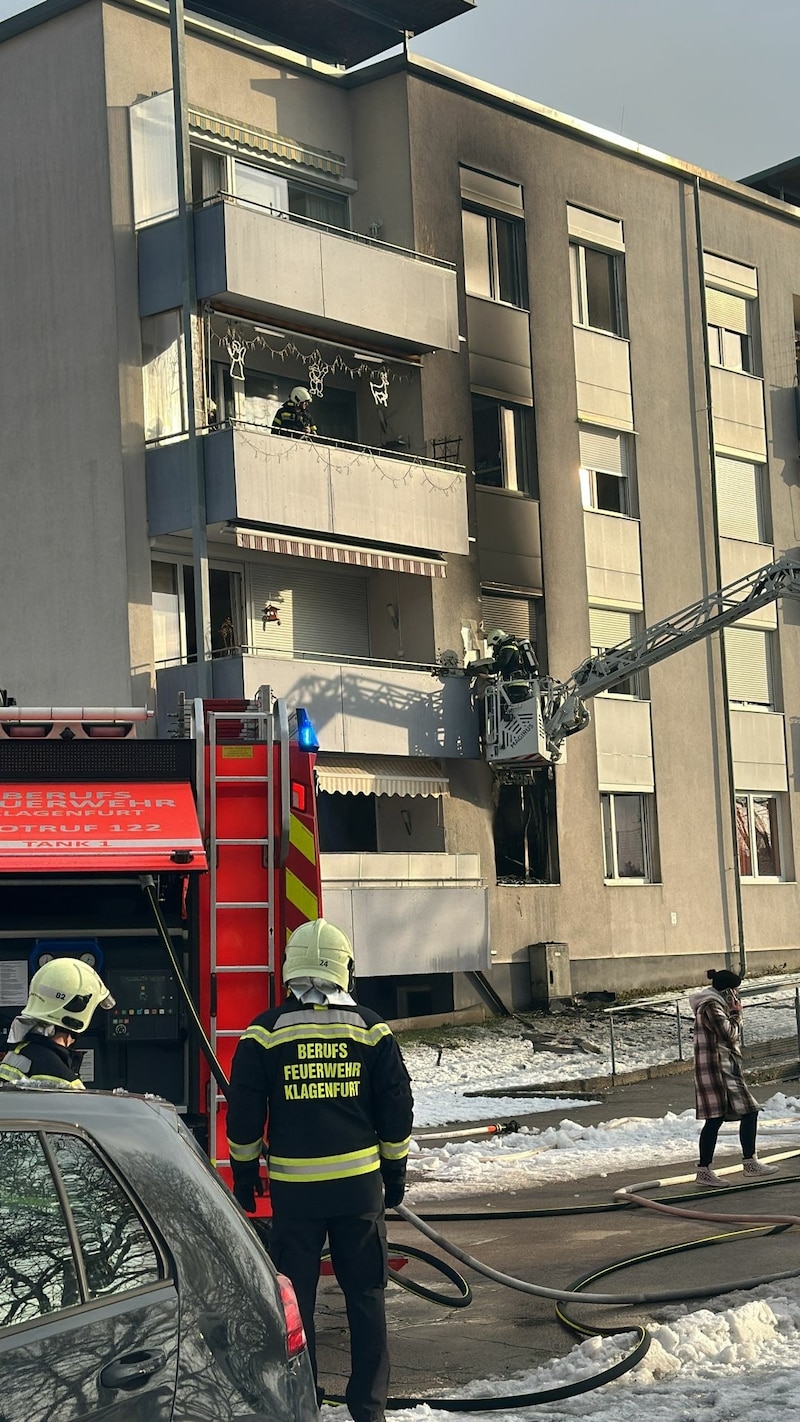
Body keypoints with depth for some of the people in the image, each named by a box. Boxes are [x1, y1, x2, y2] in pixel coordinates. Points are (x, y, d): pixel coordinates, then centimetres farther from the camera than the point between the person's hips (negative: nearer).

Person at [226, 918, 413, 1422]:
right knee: (366, 1293, 9)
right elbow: (397, 1110, 4)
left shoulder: (266, 1032, -2)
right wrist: (395, 1171, 16)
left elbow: (243, 1114, 1)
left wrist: (244, 1174, 12)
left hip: (294, 1185, -1)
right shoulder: (371, 1028, 1)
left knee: (295, 1295, 8)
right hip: (359, 1182, 1)